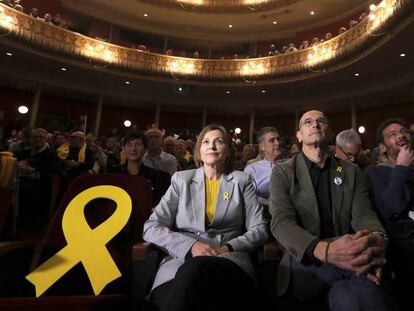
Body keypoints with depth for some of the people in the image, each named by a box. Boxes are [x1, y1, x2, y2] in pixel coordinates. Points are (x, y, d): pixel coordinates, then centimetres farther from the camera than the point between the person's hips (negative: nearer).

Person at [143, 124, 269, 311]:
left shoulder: (241, 181, 12)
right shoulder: (181, 179, 11)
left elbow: (260, 229, 7)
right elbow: (151, 228, 4)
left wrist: (227, 248, -13)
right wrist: (191, 245, -14)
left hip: (229, 260, 0)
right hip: (182, 259, 1)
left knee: (196, 270, -36)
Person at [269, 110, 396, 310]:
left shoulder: (352, 172, 11)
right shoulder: (282, 172, 1)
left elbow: (363, 214, -1)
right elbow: (281, 222, -12)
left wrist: (377, 238, -28)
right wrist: (325, 250, -32)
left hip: (348, 256, 3)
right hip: (306, 260, -2)